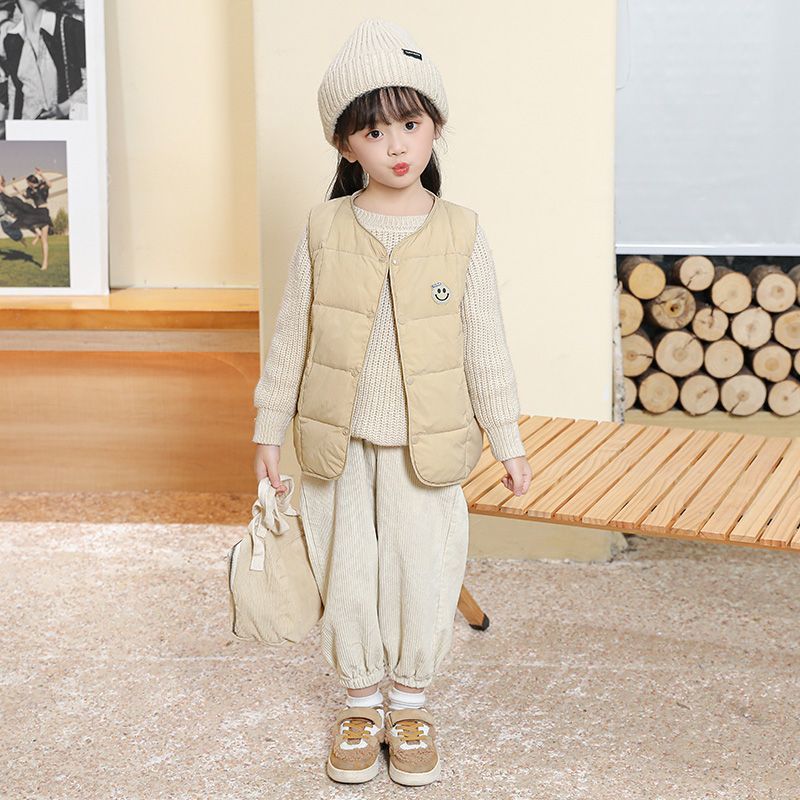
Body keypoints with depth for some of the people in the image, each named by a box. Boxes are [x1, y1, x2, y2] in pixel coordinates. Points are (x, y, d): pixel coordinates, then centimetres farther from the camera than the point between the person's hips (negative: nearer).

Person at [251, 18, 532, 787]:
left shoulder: (460, 234, -5)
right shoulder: (323, 231, -5)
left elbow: (485, 346, 0)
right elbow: (292, 336, 3)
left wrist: (508, 441, 2)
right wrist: (270, 427, 5)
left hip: (424, 446, 0)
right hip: (340, 443, 1)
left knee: (422, 572, 7)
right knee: (347, 575, 9)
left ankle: (410, 697, 29)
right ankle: (360, 699, 29)